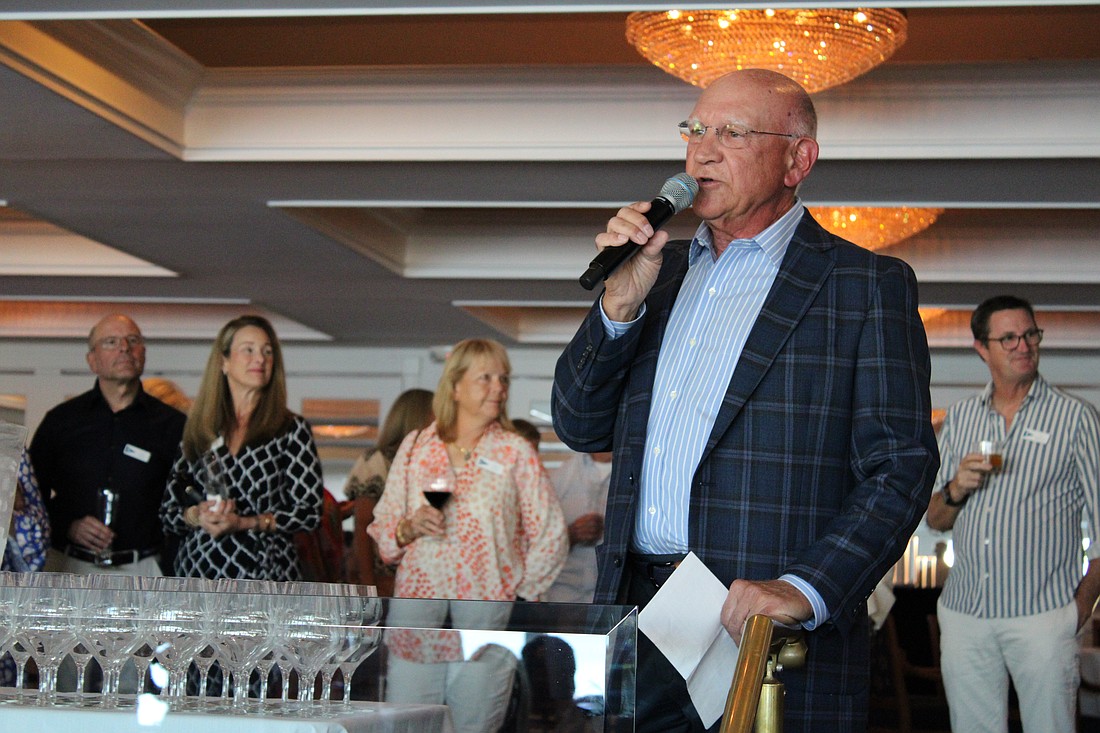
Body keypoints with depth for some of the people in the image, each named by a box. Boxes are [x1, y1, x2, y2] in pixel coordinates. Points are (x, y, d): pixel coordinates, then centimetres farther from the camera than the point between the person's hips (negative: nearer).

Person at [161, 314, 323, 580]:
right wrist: (196, 515, -9)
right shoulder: (198, 430, 11)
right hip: (197, 571, 2)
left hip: (264, 576, -2)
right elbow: (168, 509, 12)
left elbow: (309, 511, -1)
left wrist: (243, 522, -11)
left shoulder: (291, 429, 4)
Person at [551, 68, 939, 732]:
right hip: (636, 613, 5)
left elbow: (901, 469, -7)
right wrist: (619, 305, -2)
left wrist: (805, 590, -21)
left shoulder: (870, 286, -1)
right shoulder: (664, 269, 16)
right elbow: (581, 428, 13)